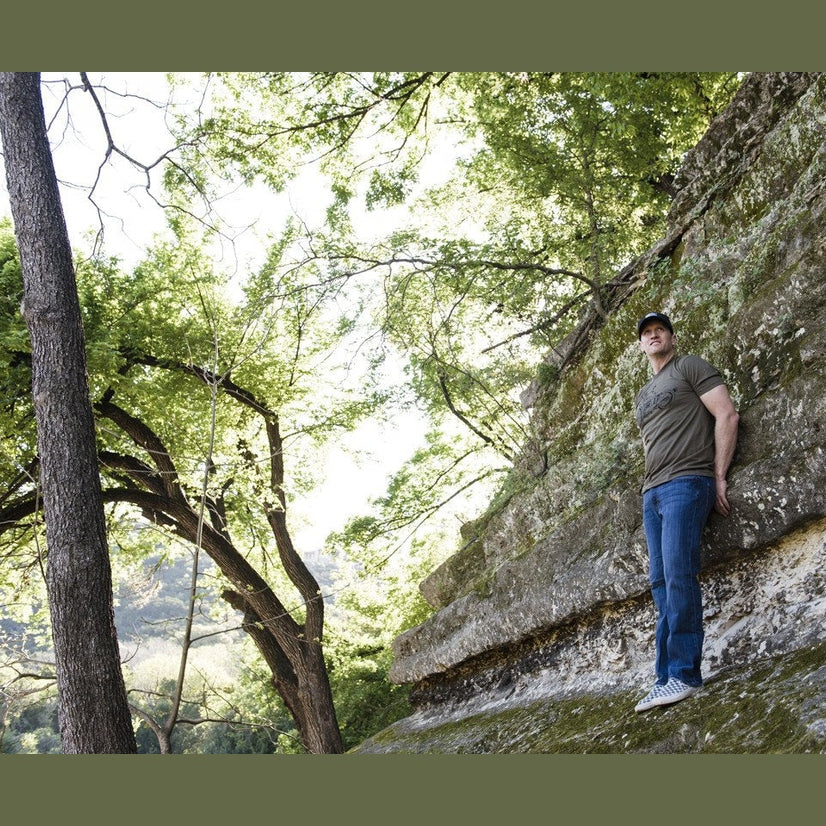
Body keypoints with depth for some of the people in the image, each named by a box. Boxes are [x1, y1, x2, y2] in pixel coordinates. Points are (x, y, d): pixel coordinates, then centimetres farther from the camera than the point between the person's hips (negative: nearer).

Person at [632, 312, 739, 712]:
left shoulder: (690, 367, 5)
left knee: (678, 576, -17)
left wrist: (719, 477, -9)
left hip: (685, 484, -7)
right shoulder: (642, 395, 27)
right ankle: (666, 679, -1)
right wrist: (649, 487, 14)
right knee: (661, 584, 1)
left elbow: (727, 415, -4)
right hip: (652, 494, 8)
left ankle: (683, 674, -16)